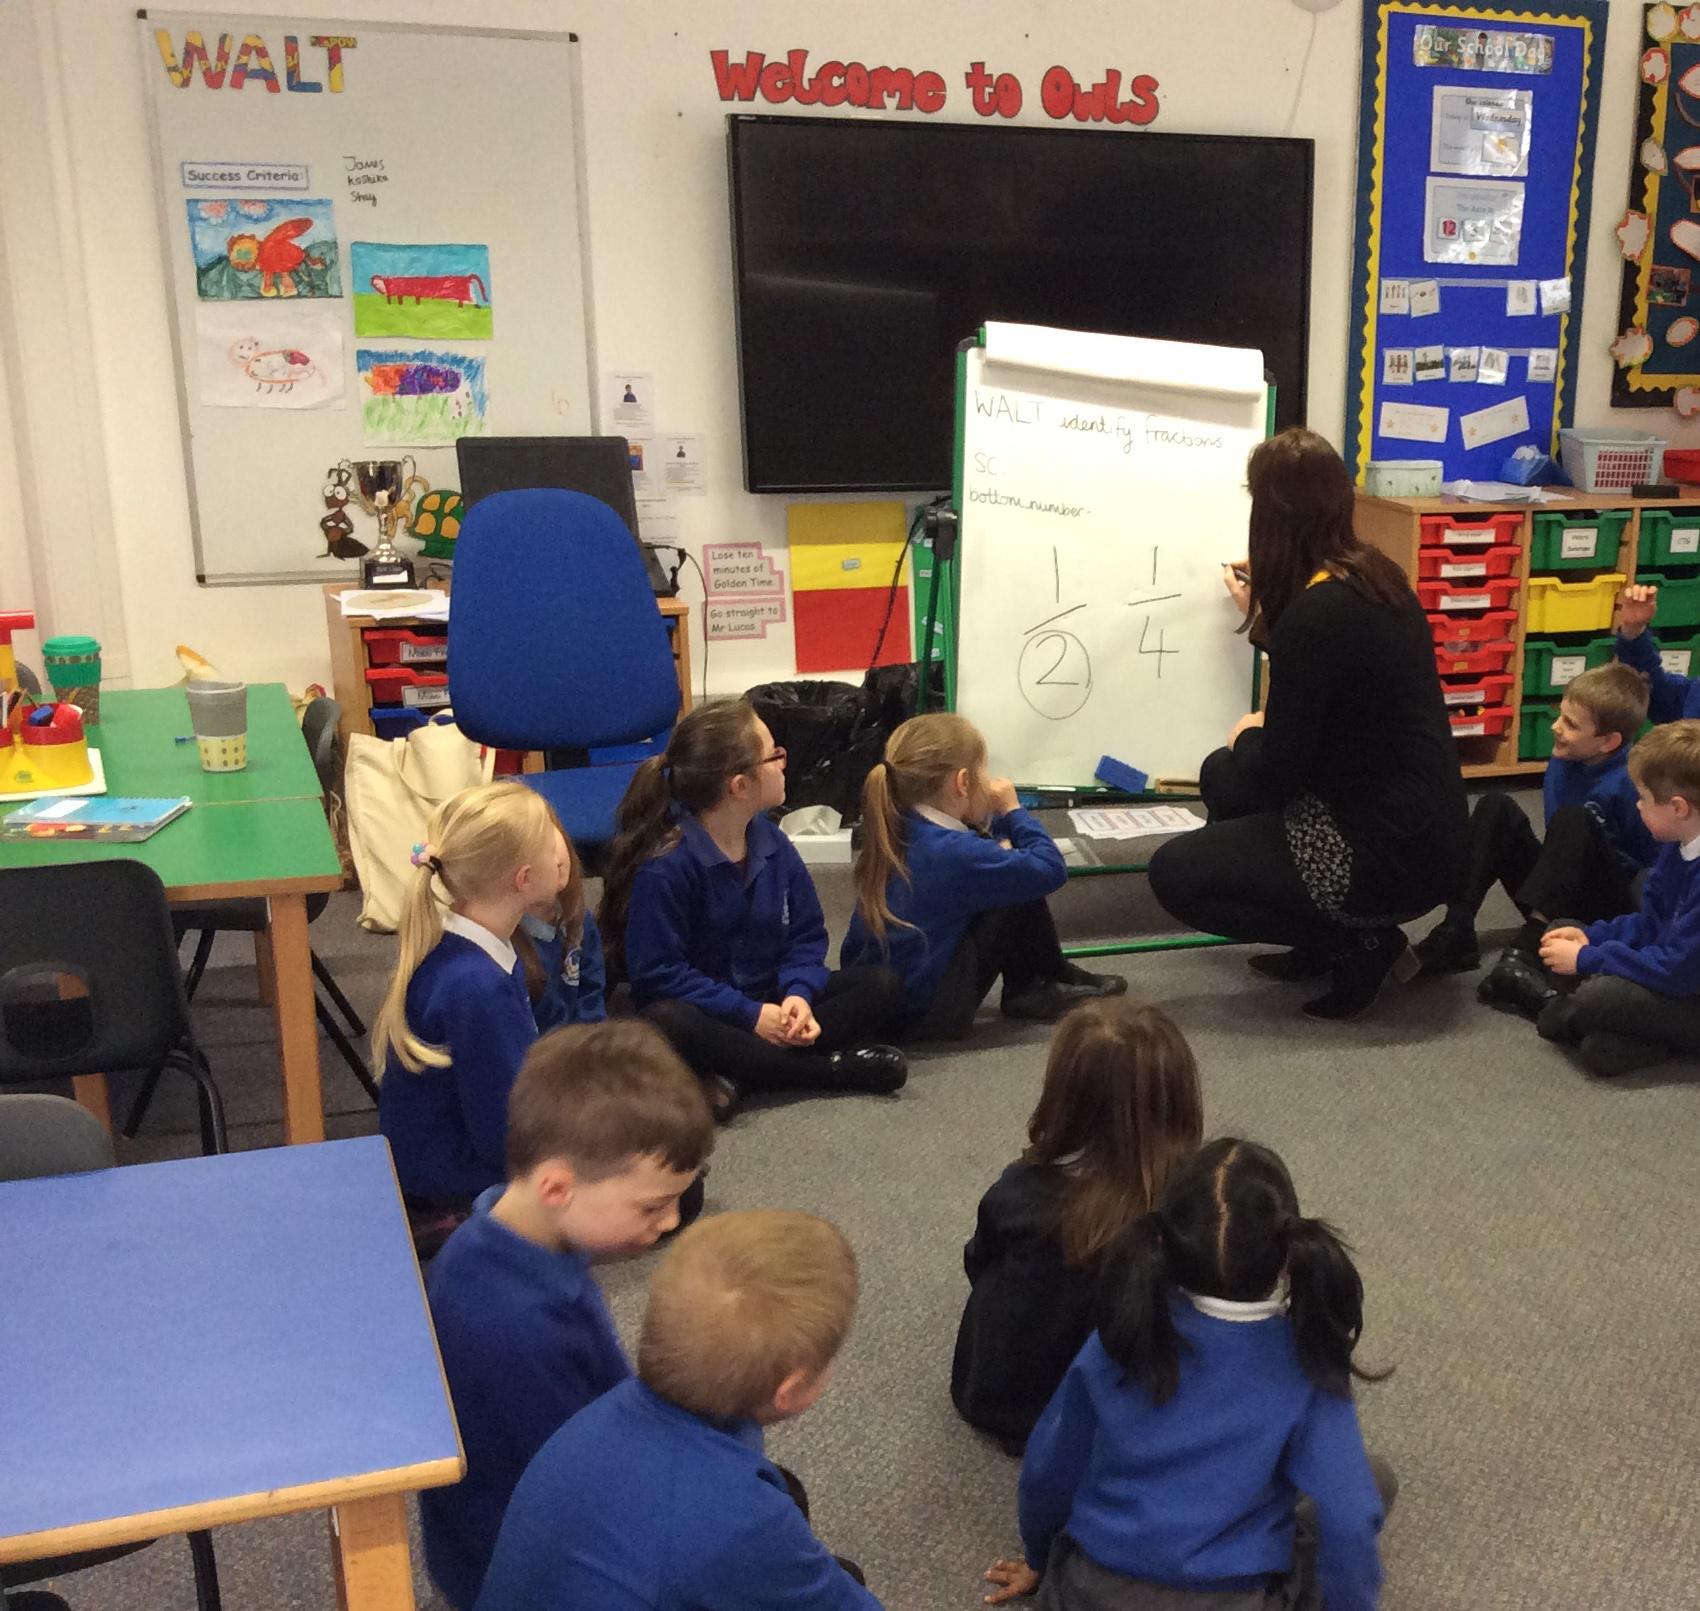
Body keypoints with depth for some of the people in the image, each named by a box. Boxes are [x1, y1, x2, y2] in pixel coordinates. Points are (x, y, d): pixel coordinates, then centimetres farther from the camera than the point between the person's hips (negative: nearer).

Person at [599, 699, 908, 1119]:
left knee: (882, 987, -10)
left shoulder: (773, 845, 0)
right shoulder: (664, 866, -19)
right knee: (665, 1023, -39)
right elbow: (659, 973, -19)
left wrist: (798, 995, -16)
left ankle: (745, 1073, -25)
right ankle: (832, 1069, -30)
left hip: (772, 1004, 6)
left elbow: (806, 936, 5)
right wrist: (751, 1015, -23)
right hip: (708, 1014, -6)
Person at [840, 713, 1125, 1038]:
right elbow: (1051, 870, -17)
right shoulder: (955, 852, -26)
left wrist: (998, 817, -1)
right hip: (923, 1012, -9)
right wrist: (1013, 811, -6)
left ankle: (1025, 987, 23)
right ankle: (1049, 983, 18)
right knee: (1023, 891, -5)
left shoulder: (895, 829, 0)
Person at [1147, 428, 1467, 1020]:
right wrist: (1263, 615, 27)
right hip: (1420, 827, 9)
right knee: (1221, 775, 21)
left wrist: (1247, 736, 4)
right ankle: (1327, 939, 17)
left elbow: (1276, 774, -17)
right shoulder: (1375, 577, 4)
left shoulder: (1315, 613, -23)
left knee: (1174, 873, 0)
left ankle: (1359, 945, 2)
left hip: (1391, 857, -9)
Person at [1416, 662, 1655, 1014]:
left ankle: (1529, 949, -38)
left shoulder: (1631, 782, -20)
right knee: (1496, 807, -8)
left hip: (1608, 908, -7)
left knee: (1573, 820, -29)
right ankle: (1456, 934, -21)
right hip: (1556, 898, 7)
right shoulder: (1563, 761, 1)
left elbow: (1659, 862, -18)